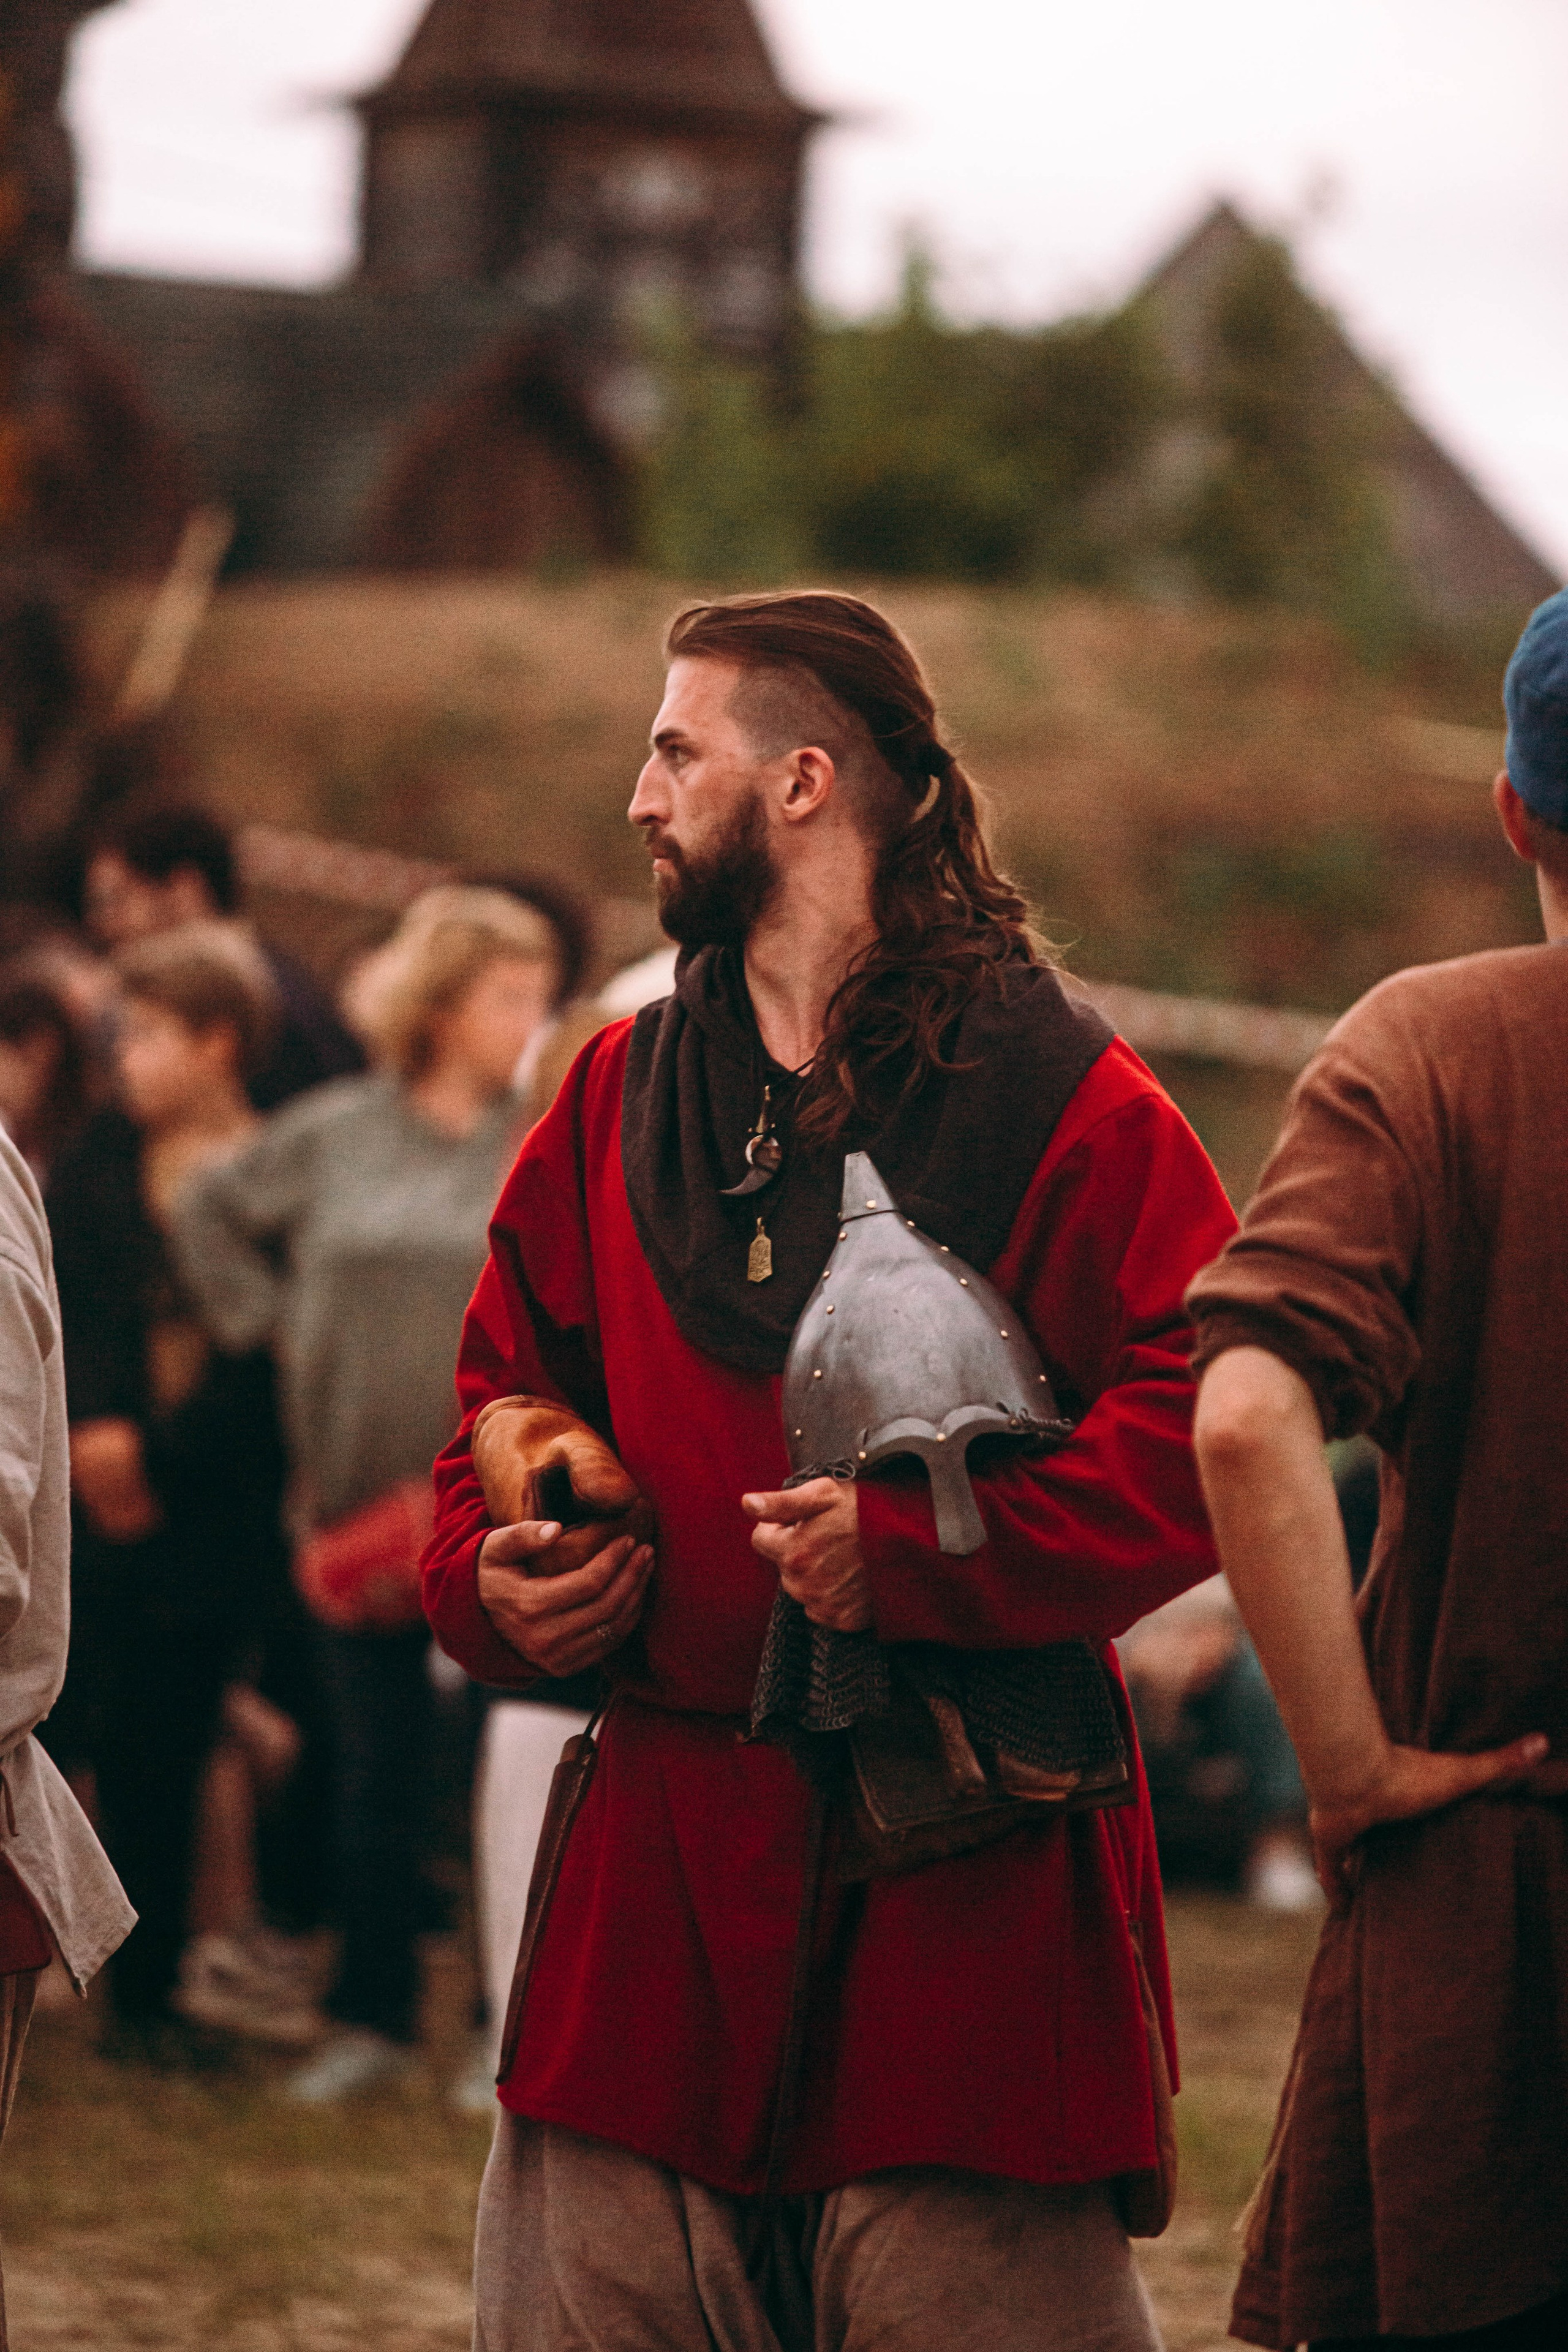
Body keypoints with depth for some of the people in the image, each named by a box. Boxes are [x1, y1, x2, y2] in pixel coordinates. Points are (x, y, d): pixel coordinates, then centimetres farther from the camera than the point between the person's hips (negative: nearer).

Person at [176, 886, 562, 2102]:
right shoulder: (336, 1134, 6)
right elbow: (211, 1215, 20)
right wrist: (274, 1319, 10)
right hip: (361, 1492, 3)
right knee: (374, 1765, 8)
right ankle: (375, 2018, 17)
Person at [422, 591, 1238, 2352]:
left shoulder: (1056, 1100, -4)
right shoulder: (620, 1100, 14)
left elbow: (1208, 1434, -12)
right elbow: (508, 1396, 23)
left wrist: (919, 1552, -19)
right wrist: (496, 1573, 2)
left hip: (962, 1867, -5)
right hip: (657, 1864, 5)